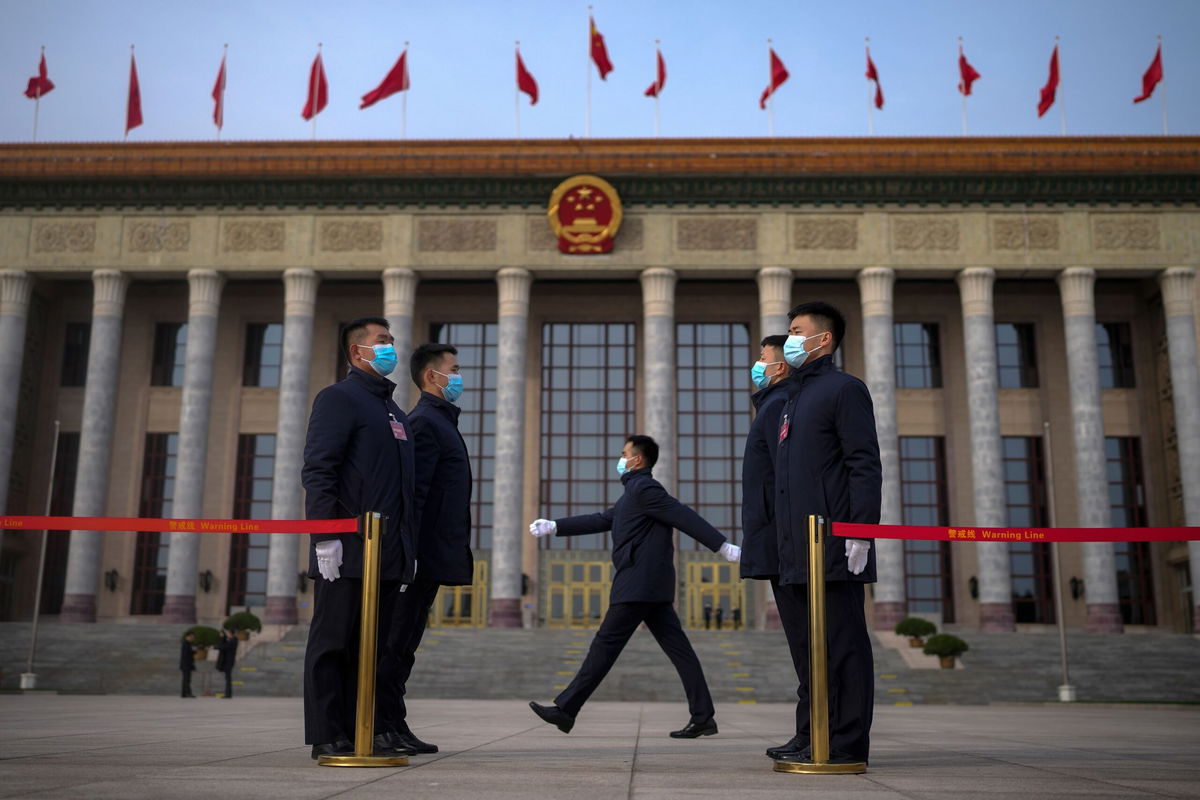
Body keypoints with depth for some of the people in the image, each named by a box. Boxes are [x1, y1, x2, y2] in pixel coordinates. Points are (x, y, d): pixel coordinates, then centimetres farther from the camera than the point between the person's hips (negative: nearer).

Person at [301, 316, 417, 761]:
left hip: (387, 553, 8)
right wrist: (325, 537, -20)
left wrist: (409, 547, 18)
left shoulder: (395, 412, 23)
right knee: (332, 642, -1)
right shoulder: (338, 398, -2)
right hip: (348, 550, -8)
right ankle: (327, 736, 4)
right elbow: (316, 471, -12)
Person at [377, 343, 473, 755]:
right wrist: (410, 554, -24)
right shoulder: (425, 422, -11)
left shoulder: (440, 420, 20)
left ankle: (391, 725, 16)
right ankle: (385, 726, 0)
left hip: (431, 557, 10)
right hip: (425, 553, -10)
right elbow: (414, 492, -19)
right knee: (399, 642, -5)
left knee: (403, 642, 11)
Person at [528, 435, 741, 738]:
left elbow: (686, 517, -17)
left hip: (639, 585, -10)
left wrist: (724, 547, -23)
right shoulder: (635, 492, 22)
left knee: (605, 645, -5)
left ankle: (565, 710, 0)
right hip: (652, 587, 10)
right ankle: (703, 717, 5)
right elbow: (601, 520, 25)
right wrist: (553, 526, 25)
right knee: (677, 648, 5)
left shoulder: (644, 488, -9)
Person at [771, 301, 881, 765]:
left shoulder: (843, 388, -3)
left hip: (832, 548, -9)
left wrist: (861, 531, -19)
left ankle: (846, 744, 2)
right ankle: (811, 735, 19)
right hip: (795, 553, 9)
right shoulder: (794, 396, 23)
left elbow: (865, 464, -12)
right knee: (806, 648, 12)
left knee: (841, 645, -4)